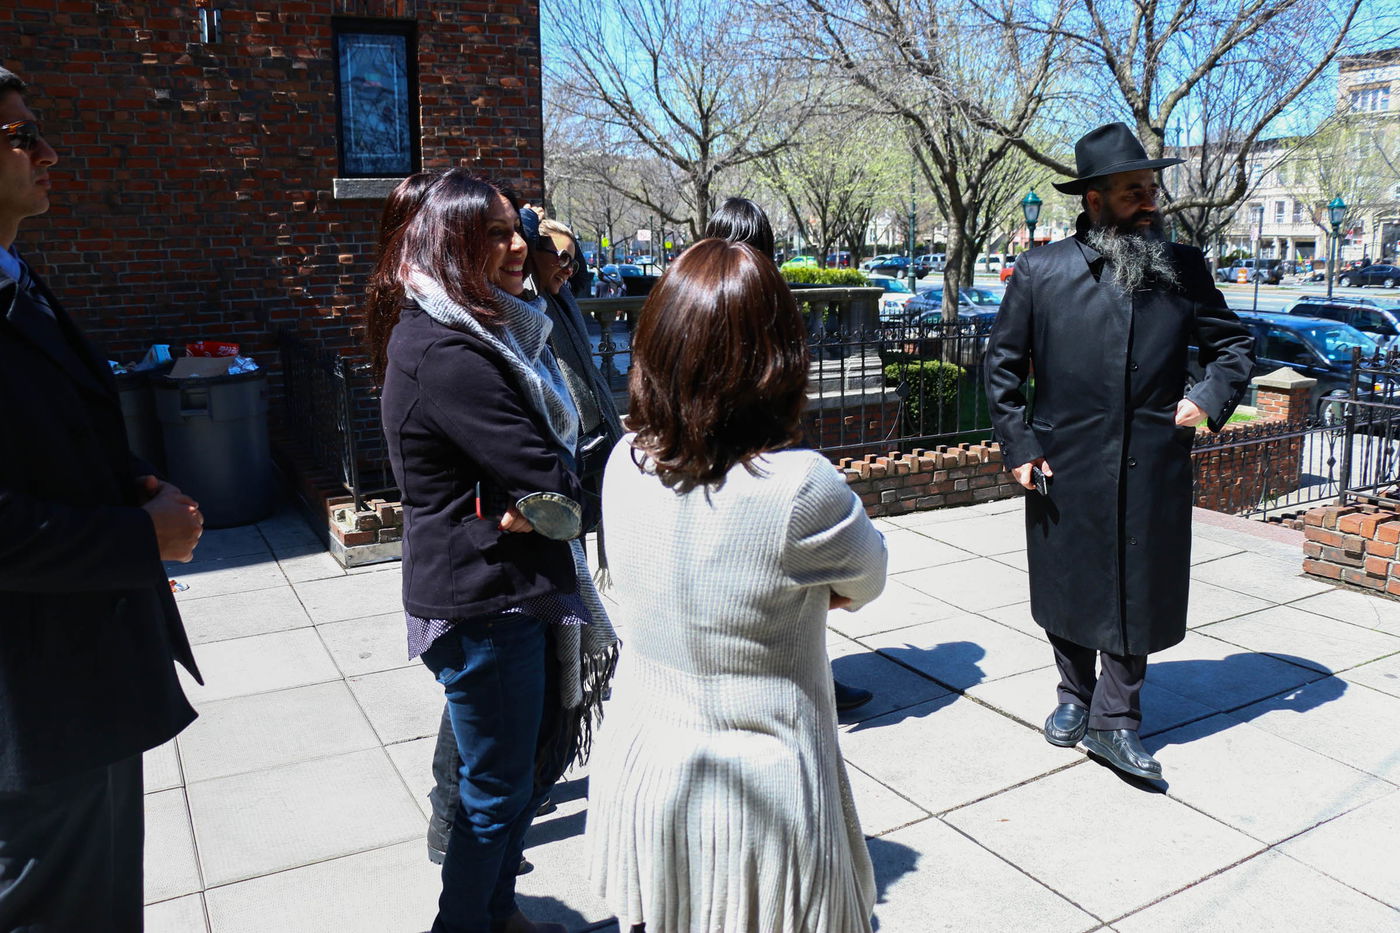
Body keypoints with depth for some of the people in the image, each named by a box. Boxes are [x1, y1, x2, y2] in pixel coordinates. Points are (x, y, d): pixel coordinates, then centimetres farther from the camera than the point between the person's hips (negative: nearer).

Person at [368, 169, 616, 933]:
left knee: (541, 750, 22)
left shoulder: (495, 332, 10)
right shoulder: (445, 354, -22)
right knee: (500, 783, 7)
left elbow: (557, 443, 8)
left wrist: (536, 505, -10)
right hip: (482, 602, -10)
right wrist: (550, 503, -5)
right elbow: (550, 477, -26)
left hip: (523, 588, 10)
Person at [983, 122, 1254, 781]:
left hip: (1153, 472, 1)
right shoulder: (1041, 270, -2)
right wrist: (1018, 446, -3)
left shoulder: (1184, 268, 4)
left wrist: (1211, 398, -4)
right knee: (1067, 588, 13)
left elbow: (1232, 344, 15)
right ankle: (1075, 696, 35)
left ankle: (1114, 720, 21)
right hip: (1064, 470, -1)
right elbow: (1003, 363, 3)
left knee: (1140, 594, 6)